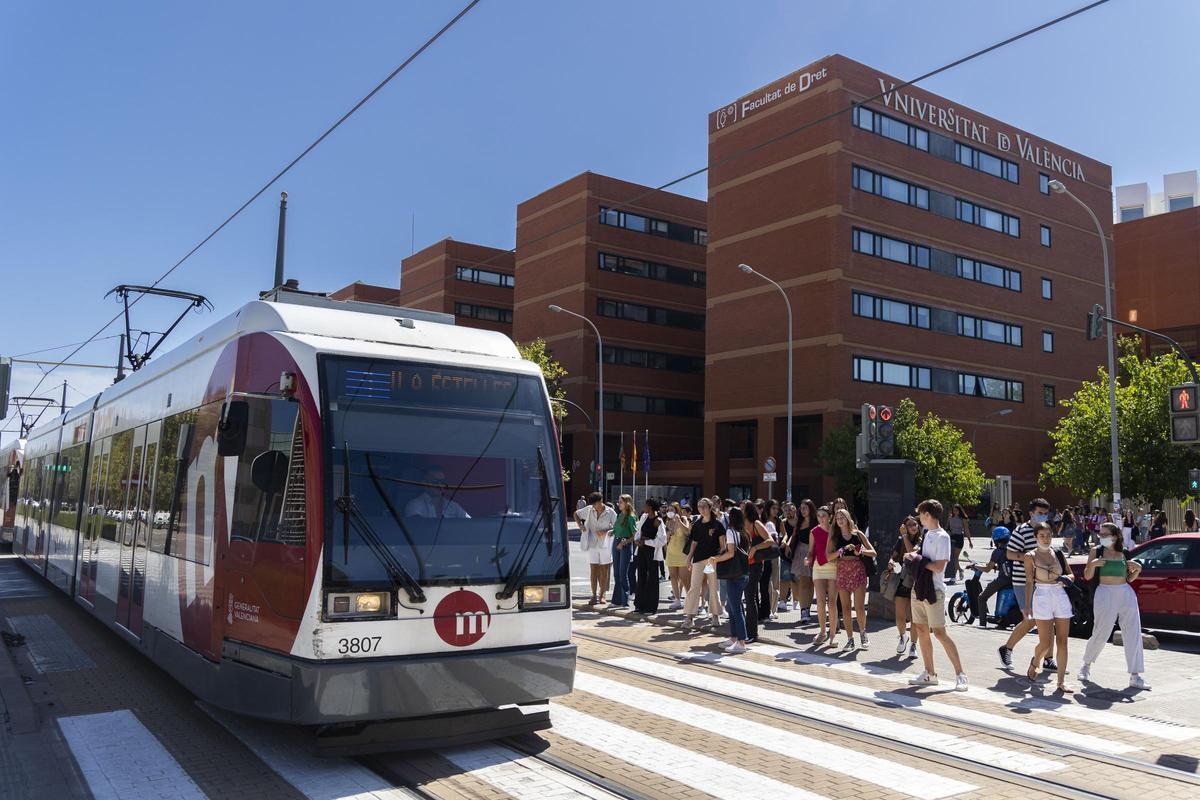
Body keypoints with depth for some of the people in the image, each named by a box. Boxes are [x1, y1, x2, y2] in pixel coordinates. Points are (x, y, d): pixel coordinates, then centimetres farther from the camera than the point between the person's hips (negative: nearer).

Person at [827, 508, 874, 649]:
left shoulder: (858, 534, 6)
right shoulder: (834, 537, 7)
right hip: (842, 572, 1)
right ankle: (850, 639, 11)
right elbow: (828, 556, -5)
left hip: (858, 571, -1)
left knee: (860, 607, -6)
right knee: (845, 608, 2)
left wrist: (860, 551, -14)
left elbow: (873, 552, 4)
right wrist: (843, 549, -16)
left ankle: (862, 632, 19)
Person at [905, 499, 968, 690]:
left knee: (939, 633, -7)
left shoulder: (942, 537, -14)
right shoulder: (927, 534, 12)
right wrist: (914, 555, 1)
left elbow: (938, 567, -21)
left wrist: (918, 559, -12)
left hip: (934, 590, -9)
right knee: (921, 631, 11)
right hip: (918, 588, 9)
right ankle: (929, 674, 19)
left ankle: (960, 674, 2)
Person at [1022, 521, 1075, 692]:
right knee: (1046, 643, -5)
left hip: (1061, 596, 4)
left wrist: (1066, 578, -7)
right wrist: (1027, 605, -5)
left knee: (1062, 641, 2)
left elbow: (1070, 574, 17)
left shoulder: (1058, 554, 10)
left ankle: (1061, 681, 8)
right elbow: (1029, 582, -2)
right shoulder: (1031, 556, -1)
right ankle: (1034, 663, 27)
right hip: (1042, 596, -4)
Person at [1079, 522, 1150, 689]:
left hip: (1126, 594, 3)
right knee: (1100, 635, -1)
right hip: (1105, 594, -3)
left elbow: (1129, 578, 17)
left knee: (1133, 635, -1)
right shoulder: (1097, 552, 2)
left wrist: (1137, 570, -2)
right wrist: (1093, 564, -17)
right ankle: (1086, 666, 21)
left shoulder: (1125, 553, 10)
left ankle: (1135, 676, 4)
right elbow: (1087, 576, 1)